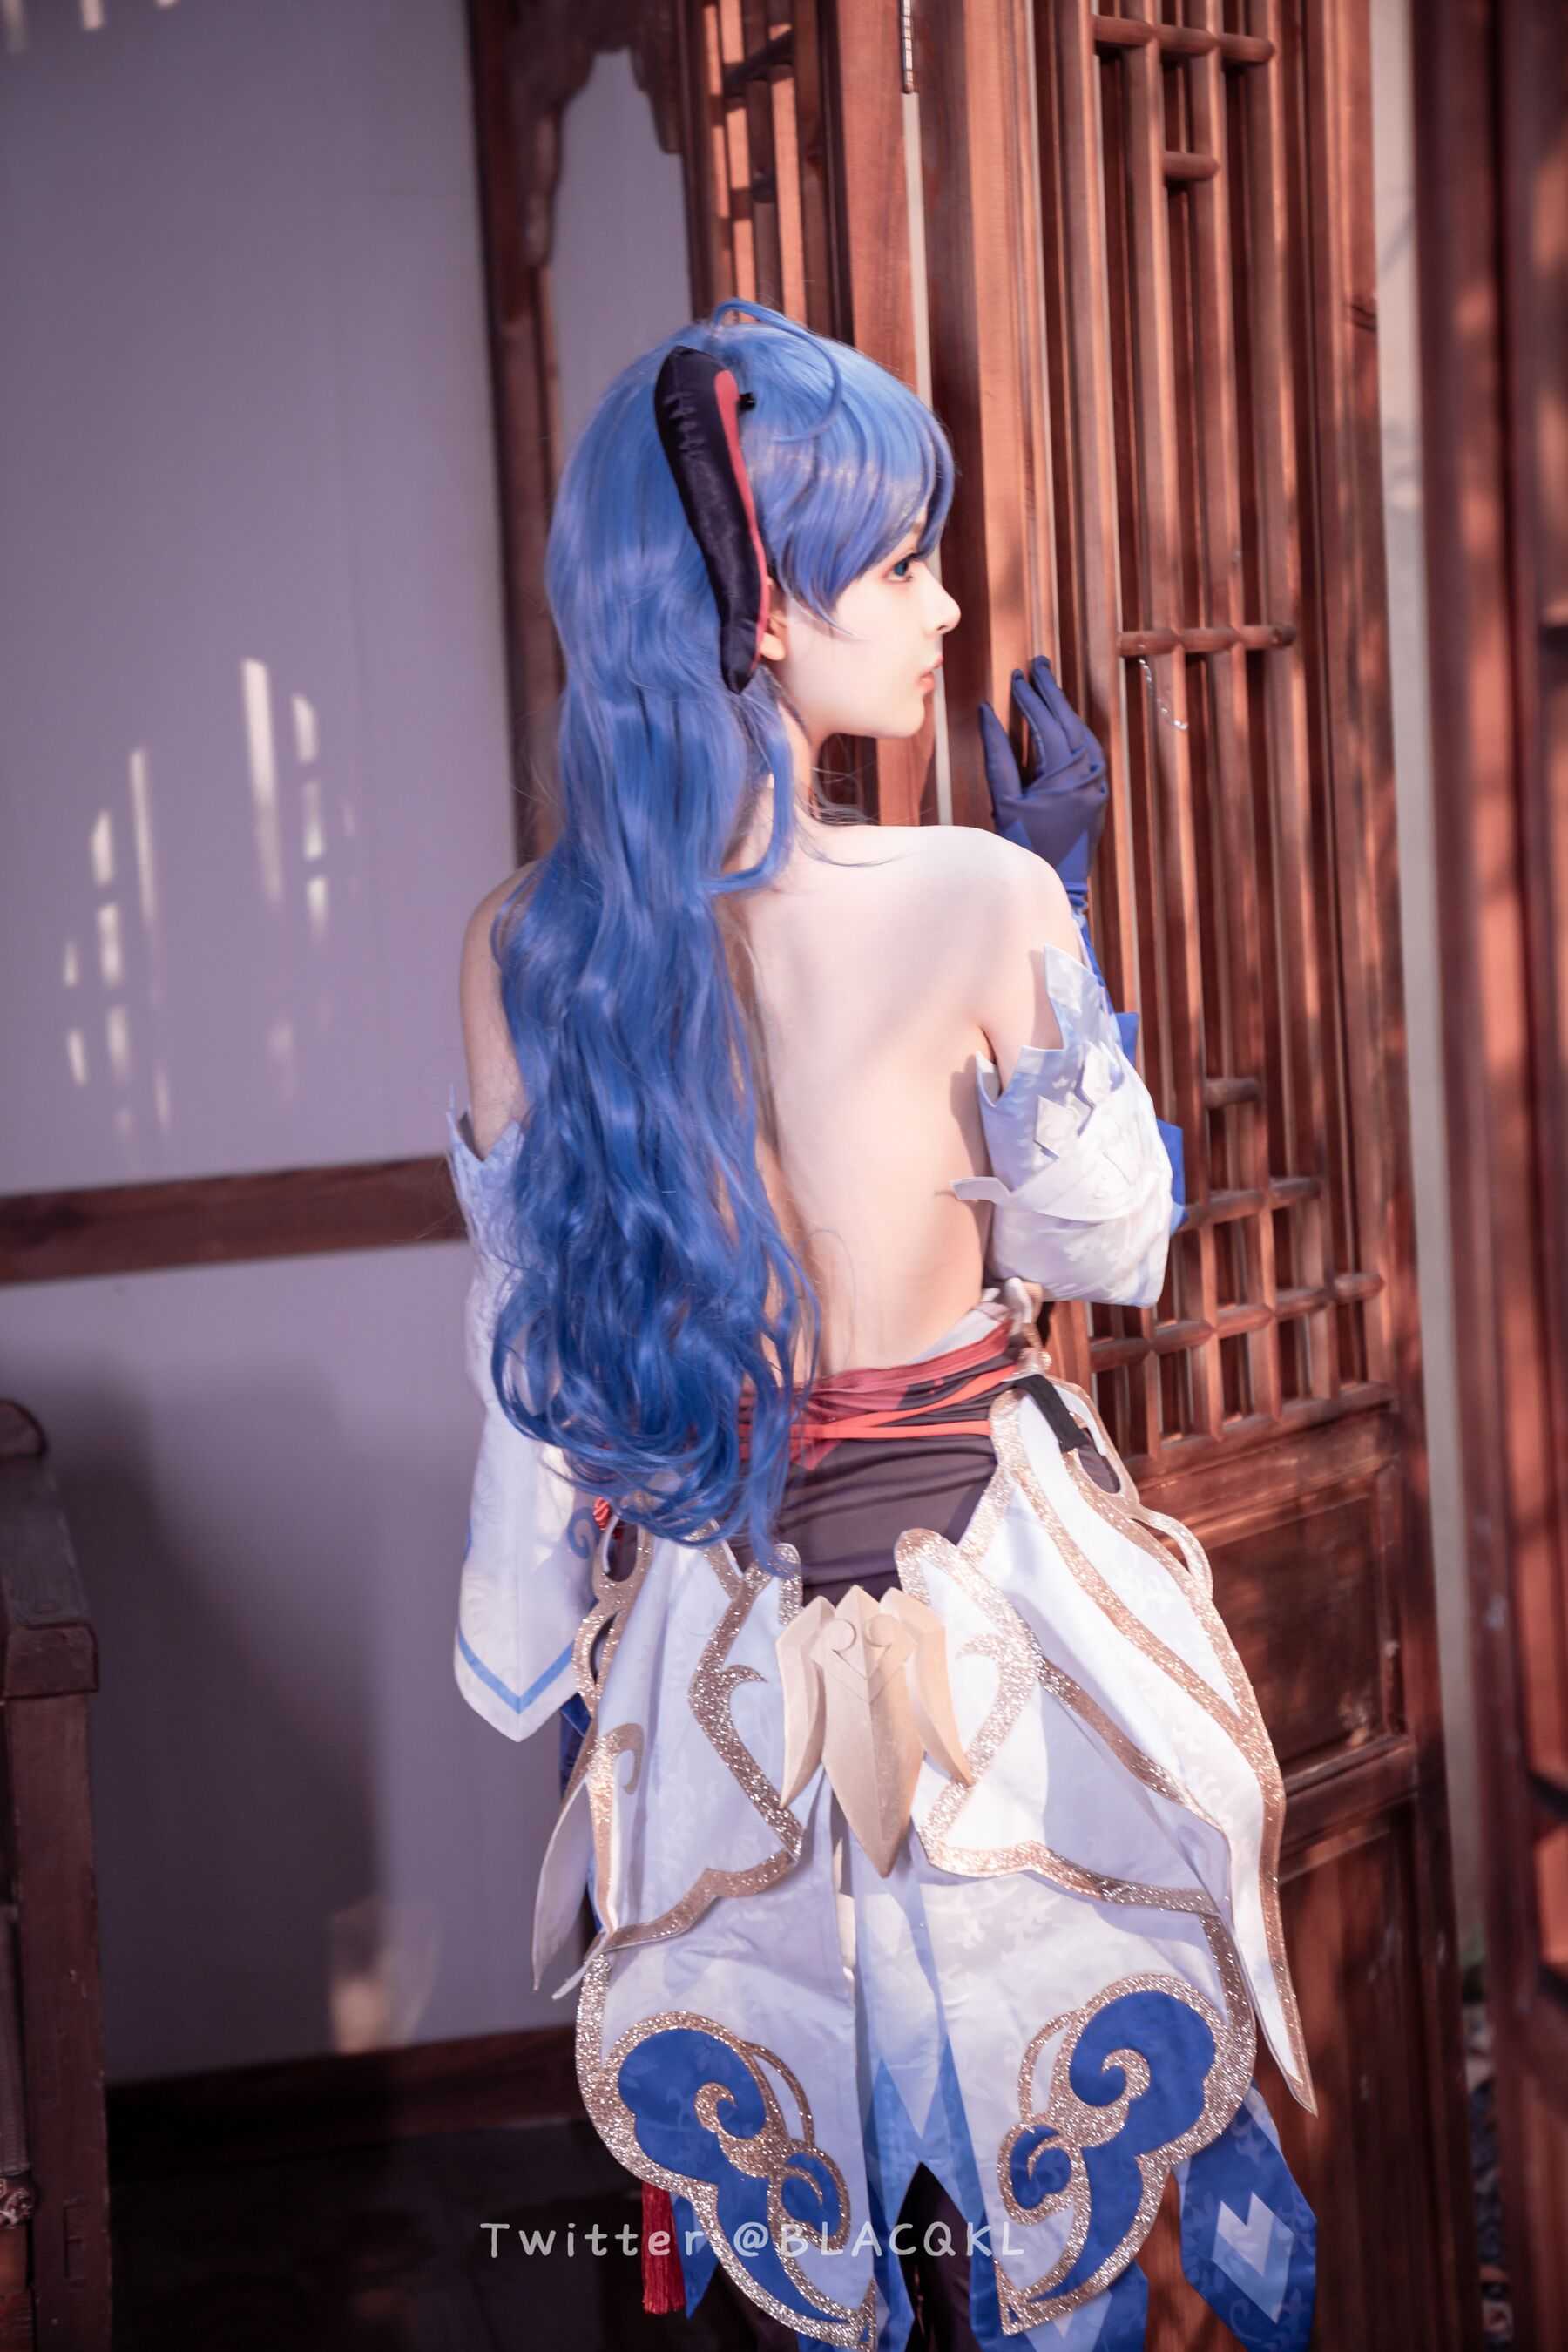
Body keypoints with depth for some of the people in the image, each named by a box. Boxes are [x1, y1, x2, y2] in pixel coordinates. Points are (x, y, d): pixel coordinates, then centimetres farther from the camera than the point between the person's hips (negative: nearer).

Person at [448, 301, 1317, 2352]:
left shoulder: (524, 950, -10)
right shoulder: (983, 903, -22)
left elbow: (534, 1336, 0)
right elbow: (1111, 1246, -6)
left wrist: (545, 1641, 14)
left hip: (704, 1637, 3)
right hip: (989, 1621, -3)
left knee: (773, 2157, 22)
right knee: (1051, 2138, 19)